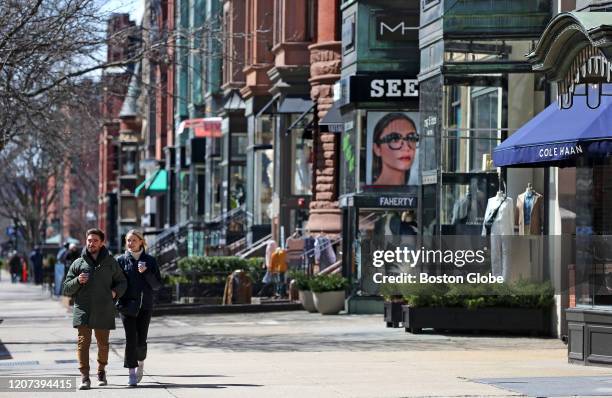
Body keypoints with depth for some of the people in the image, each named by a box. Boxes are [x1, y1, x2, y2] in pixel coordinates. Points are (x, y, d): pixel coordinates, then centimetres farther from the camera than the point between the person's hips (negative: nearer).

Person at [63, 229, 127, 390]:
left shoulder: (111, 263, 8)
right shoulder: (78, 263, 7)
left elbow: (122, 282, 16)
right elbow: (67, 289, 7)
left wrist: (115, 292, -3)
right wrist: (78, 281, -12)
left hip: (104, 311, 1)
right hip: (83, 309, -1)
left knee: (103, 343, 11)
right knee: (83, 342, -11)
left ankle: (101, 371, 35)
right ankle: (85, 377, -14)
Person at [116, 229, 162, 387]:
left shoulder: (150, 261, 5)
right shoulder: (121, 260, 4)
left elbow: (157, 285, 2)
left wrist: (146, 273, -12)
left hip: (145, 306, 1)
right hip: (127, 305, -1)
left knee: (141, 340, 0)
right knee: (131, 339, -8)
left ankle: (140, 363, 31)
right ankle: (132, 374, -4)